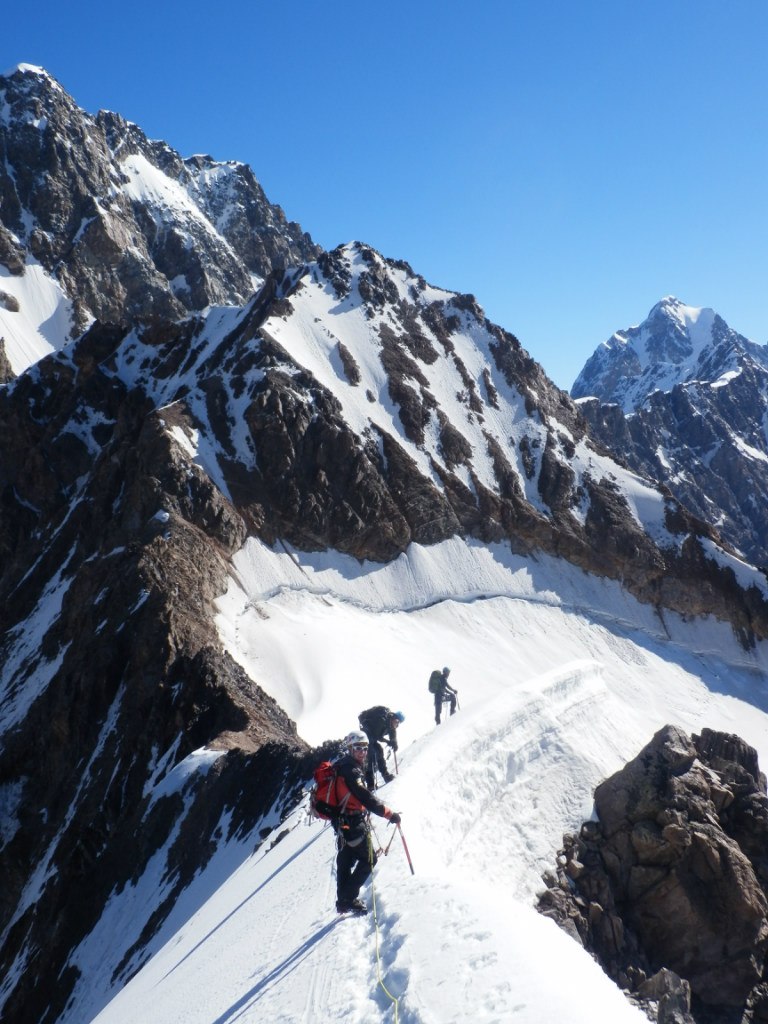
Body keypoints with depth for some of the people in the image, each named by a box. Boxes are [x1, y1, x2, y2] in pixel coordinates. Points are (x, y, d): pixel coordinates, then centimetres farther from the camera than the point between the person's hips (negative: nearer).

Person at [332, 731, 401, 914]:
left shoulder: (343, 768, 10)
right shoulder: (351, 770, -22)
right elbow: (365, 797, -30)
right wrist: (389, 814, -30)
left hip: (343, 822, 10)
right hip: (354, 823, -10)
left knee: (345, 861, 18)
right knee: (369, 859, -1)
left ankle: (344, 901, 28)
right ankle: (349, 898, 0)